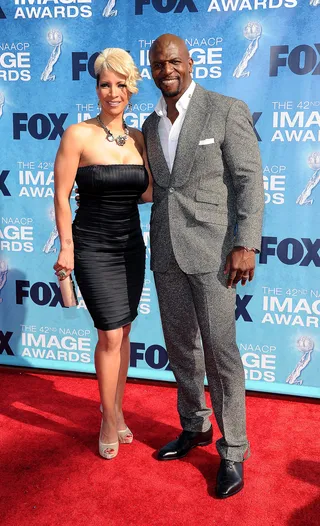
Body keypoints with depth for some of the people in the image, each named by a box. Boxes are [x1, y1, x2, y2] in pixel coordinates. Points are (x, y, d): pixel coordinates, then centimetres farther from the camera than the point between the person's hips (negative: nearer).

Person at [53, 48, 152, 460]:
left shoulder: (138, 138, 5)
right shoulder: (78, 135, -10)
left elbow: (147, 193, 9)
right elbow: (61, 196, -9)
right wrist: (66, 247, -11)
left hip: (131, 246, 5)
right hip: (93, 248, -5)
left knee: (122, 332, 12)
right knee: (111, 335, -4)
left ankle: (117, 412, 29)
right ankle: (109, 422, 16)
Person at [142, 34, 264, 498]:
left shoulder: (227, 111, -6)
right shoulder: (152, 124, 12)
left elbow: (250, 181, -9)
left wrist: (246, 245, -19)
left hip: (211, 247, -6)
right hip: (166, 251, 6)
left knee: (219, 351, -1)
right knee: (180, 346, 14)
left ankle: (232, 451, 15)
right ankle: (195, 427, 33)